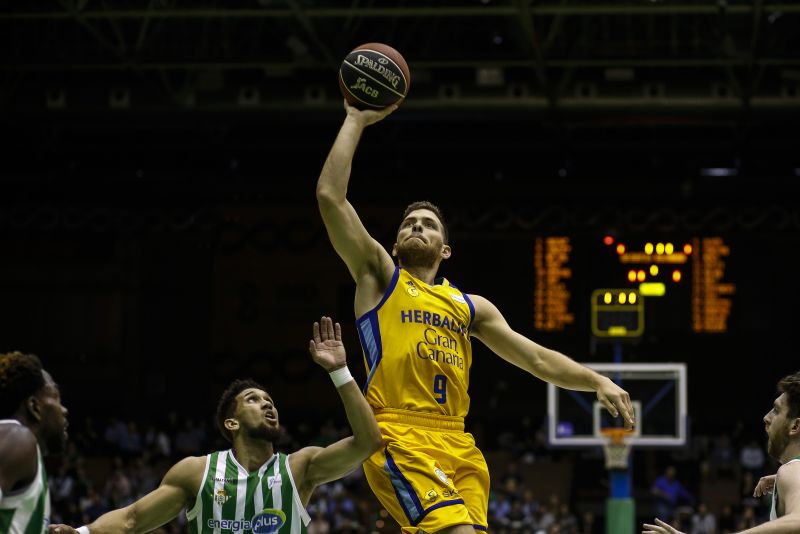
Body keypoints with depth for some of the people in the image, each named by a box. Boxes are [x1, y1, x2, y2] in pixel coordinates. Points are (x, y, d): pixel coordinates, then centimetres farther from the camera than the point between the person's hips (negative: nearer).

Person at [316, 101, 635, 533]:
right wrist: (356, 121, 9)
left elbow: (536, 358, 23)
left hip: (457, 444, 6)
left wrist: (597, 382, 8)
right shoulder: (379, 277, 13)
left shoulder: (470, 306, 25)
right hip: (399, 438, -5)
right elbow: (330, 195, 4)